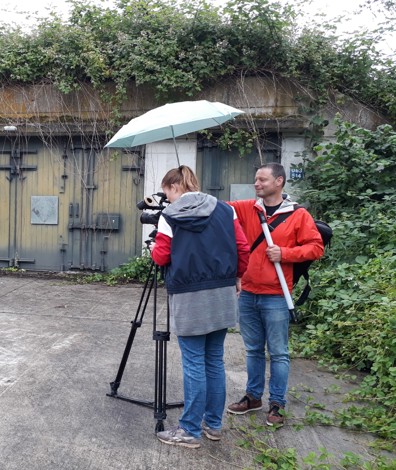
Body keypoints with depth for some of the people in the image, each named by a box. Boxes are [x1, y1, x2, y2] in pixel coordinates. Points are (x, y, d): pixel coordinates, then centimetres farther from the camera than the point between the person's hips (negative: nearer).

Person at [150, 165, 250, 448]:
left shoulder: (170, 216, -5)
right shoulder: (225, 209, 6)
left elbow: (161, 258, -2)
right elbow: (243, 248, 4)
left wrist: (153, 249, 19)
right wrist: (237, 277, 17)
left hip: (189, 298, -5)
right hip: (222, 294, 5)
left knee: (194, 364, 3)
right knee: (215, 360, 14)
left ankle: (191, 431, 13)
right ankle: (213, 424, 26)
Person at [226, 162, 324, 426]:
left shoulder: (298, 215, -3)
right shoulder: (247, 209, 7)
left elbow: (316, 247, -4)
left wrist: (285, 253, -15)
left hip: (276, 297, -4)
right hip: (248, 294, 4)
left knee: (278, 353, 6)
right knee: (253, 350, 17)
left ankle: (277, 404, 20)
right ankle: (253, 397, 31)